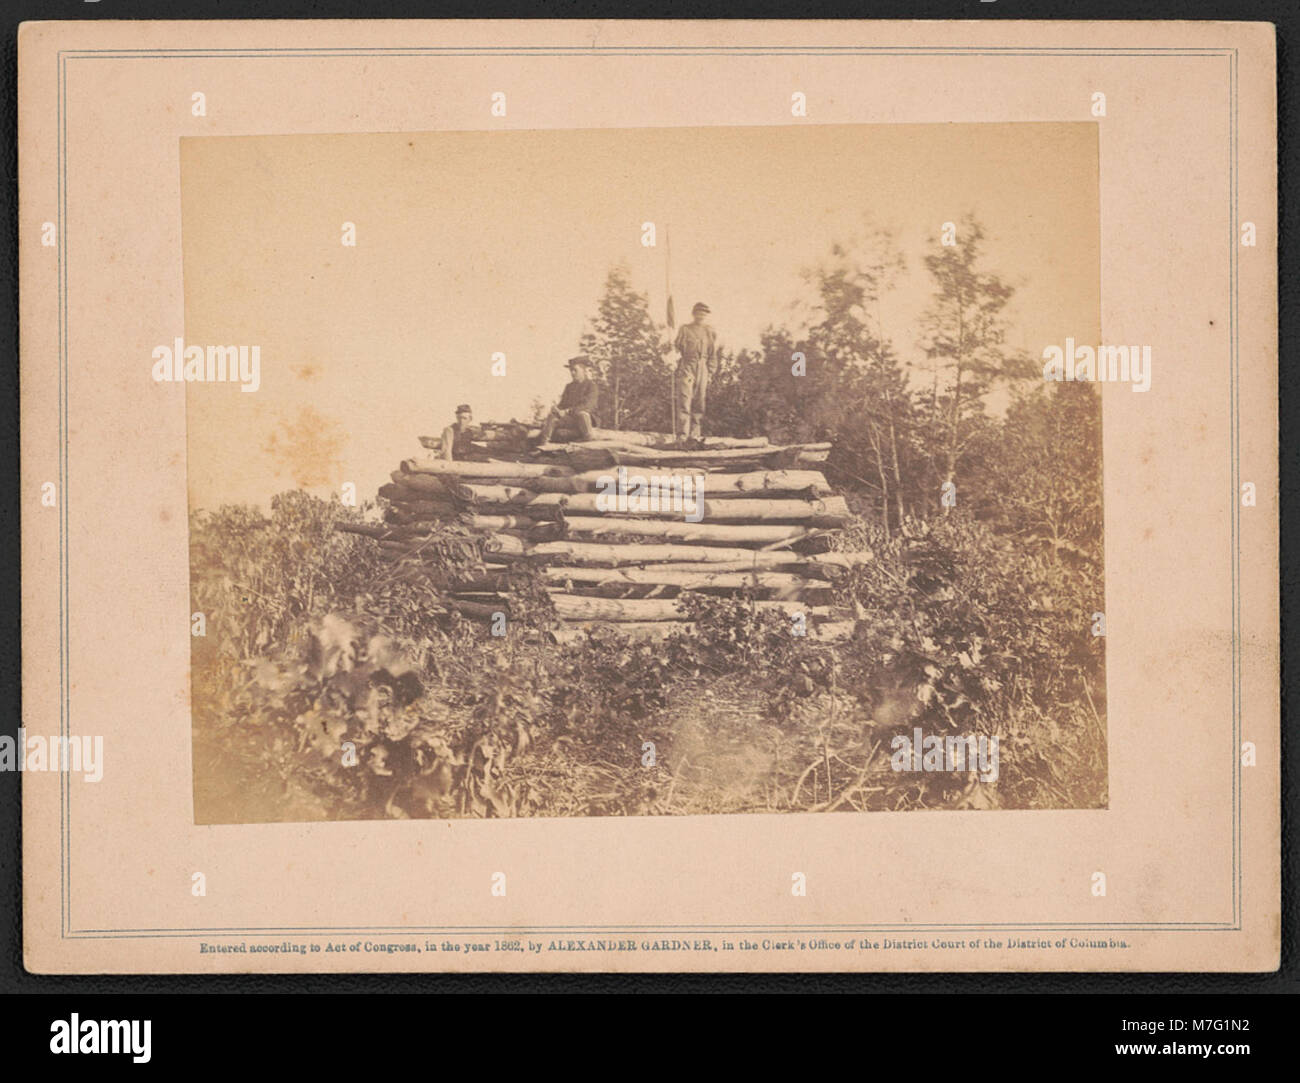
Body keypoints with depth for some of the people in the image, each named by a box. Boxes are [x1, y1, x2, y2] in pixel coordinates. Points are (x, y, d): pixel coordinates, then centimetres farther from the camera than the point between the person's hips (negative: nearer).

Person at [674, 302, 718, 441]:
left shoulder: (711, 332, 11)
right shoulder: (685, 329, 4)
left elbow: (713, 356, 13)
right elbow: (677, 347, 4)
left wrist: (710, 374, 7)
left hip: (703, 369, 3)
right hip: (686, 367, -3)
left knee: (699, 402, 3)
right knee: (684, 400, -10)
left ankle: (695, 433, 8)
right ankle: (682, 433, -12)